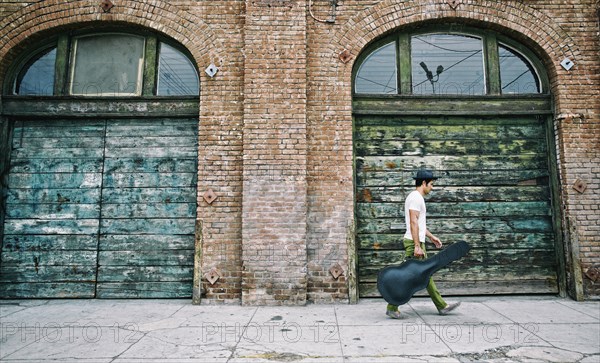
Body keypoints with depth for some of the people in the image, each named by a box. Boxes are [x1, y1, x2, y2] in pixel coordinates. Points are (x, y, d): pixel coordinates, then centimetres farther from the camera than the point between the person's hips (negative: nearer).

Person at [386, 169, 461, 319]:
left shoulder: (418, 197, 19)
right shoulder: (415, 197, -15)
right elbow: (413, 223, -22)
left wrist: (431, 236, 29)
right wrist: (417, 246, -25)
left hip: (418, 242, 11)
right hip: (414, 242, -11)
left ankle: (442, 306, 22)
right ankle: (392, 308, 3)